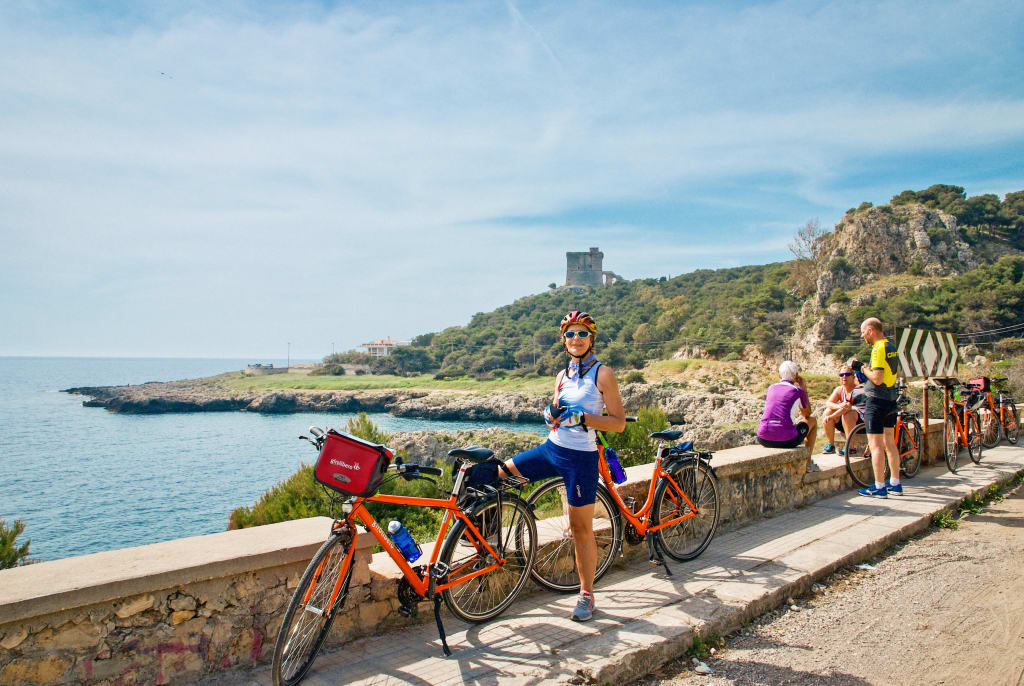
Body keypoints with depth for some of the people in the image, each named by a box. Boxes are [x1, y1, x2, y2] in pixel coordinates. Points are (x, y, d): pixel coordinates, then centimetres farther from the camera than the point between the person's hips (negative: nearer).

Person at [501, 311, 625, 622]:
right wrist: (551, 414, -5)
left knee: (581, 528, 3)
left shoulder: (602, 374, -8)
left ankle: (586, 594, 19)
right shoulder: (562, 375, 10)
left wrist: (582, 417, -22)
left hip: (581, 457, -6)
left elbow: (619, 422, -11)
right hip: (552, 448, 6)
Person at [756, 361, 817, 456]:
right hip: (786, 440, -4)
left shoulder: (771, 388, 13)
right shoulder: (799, 391, 3)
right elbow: (807, 414, 21)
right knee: (813, 421, 24)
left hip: (763, 439, 4)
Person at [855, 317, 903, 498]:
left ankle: (879, 487, -2)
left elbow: (877, 378, -24)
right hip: (891, 401, 10)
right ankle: (895, 484, 22)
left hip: (877, 401, -10)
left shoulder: (878, 349, -17)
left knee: (875, 445, -4)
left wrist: (863, 368, -7)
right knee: (889, 443, 16)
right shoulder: (892, 348, 13)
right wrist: (865, 369, 14)